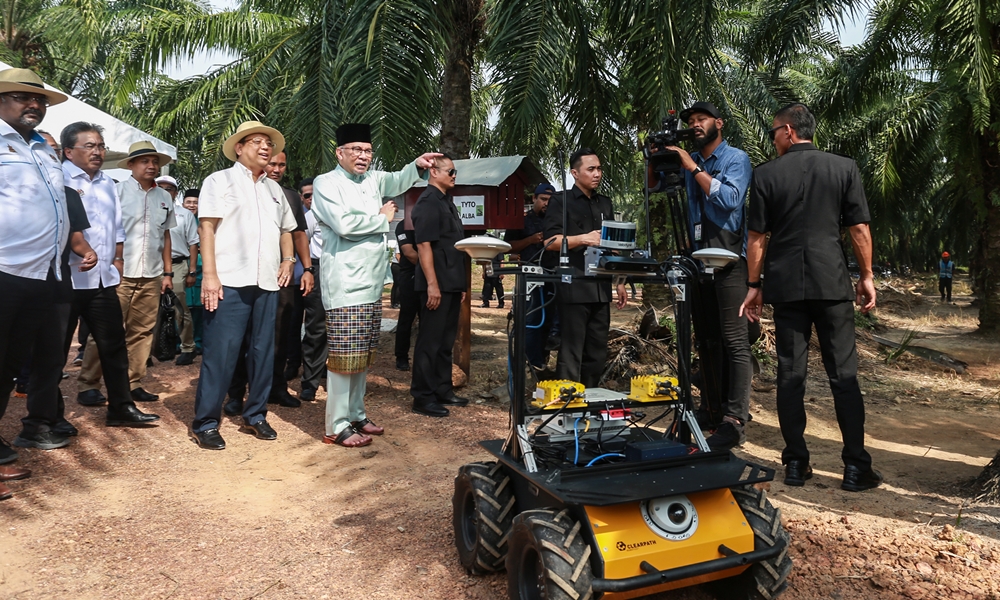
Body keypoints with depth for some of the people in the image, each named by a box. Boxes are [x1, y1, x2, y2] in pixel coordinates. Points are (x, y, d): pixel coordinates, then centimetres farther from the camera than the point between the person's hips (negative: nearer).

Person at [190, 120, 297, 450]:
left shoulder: (274, 189, 20)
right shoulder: (220, 181, 3)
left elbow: (285, 229, 29)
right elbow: (207, 228, -5)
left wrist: (288, 260, 12)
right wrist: (209, 275, -14)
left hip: (267, 283, 6)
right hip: (230, 282, -5)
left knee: (263, 351, 9)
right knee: (220, 353, -5)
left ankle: (255, 415, 21)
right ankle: (205, 423, 5)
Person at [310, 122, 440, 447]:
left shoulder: (373, 179, 17)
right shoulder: (326, 183, -4)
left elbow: (397, 182, 30)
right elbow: (343, 223, -18)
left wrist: (417, 165, 8)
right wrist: (382, 219, -5)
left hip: (373, 283, 8)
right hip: (345, 283, -8)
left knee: (363, 355, 14)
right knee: (344, 356, -6)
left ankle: (356, 414, 25)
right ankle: (338, 426, 3)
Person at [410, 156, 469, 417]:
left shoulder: (447, 202, 19)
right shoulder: (428, 202, -10)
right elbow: (423, 245, -18)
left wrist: (460, 284, 20)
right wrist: (432, 284, -23)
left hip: (451, 283, 9)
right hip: (436, 284, -9)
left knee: (446, 340, 14)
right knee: (430, 340, -3)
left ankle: (443, 390, 24)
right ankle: (422, 397, 5)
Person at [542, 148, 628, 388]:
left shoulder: (605, 204, 18)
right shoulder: (561, 201, 0)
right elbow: (550, 241, -9)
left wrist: (619, 282, 16)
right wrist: (584, 238, -21)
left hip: (601, 288, 6)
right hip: (574, 288, -6)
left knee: (597, 354, 10)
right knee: (571, 354, -6)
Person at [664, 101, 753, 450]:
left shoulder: (736, 159, 0)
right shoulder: (689, 161, 17)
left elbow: (730, 199, -16)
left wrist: (693, 168, -14)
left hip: (728, 257, -7)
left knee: (734, 340, -10)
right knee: (706, 337, 11)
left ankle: (734, 421, -12)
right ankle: (714, 407, 21)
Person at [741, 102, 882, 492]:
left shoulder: (766, 174, 0)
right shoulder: (844, 168, 3)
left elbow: (757, 237, 1)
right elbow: (859, 229, 2)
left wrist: (754, 285, 7)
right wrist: (867, 276, 11)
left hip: (786, 284, 0)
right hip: (832, 282, 0)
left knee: (791, 374, 5)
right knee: (843, 374, 4)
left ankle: (796, 464, 9)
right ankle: (856, 467, 6)